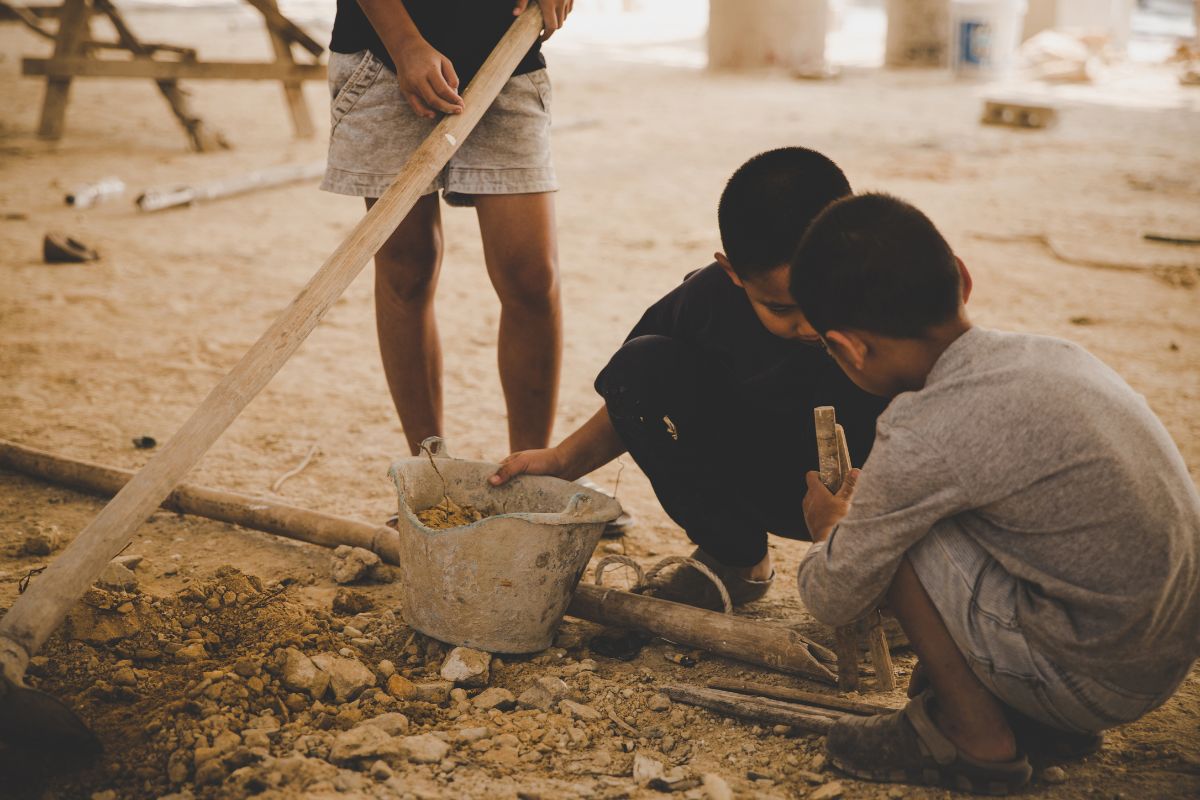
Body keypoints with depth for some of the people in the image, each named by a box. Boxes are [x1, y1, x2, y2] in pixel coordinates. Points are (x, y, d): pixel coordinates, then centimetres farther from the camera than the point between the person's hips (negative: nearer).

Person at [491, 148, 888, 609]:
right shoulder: (710, 298, -18)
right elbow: (638, 397, -1)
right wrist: (565, 460, -8)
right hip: (770, 487, 3)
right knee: (642, 365, -18)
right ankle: (733, 559, -1)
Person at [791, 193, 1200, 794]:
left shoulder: (921, 441, -20)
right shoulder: (1050, 354, 3)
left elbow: (833, 601, -4)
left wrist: (829, 527, 18)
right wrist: (871, 501, 30)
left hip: (1097, 684, -8)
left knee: (891, 539, -8)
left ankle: (976, 738, 5)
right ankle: (1043, 722, 16)